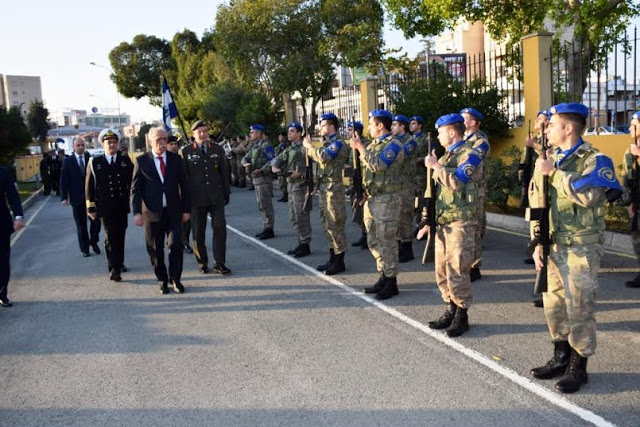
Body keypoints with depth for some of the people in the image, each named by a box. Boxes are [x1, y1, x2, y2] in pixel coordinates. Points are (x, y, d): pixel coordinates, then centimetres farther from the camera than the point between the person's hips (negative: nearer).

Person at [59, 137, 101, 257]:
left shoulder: (91, 159, 1)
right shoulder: (68, 161, 1)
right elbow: (64, 180, 0)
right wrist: (64, 197, -7)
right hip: (77, 198, 0)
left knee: (96, 220, -1)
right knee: (81, 225, 8)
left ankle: (94, 242, 23)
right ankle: (84, 248, 18)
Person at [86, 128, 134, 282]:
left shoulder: (126, 161, 5)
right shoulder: (95, 162, 1)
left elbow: (133, 182, 6)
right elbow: (89, 187, 2)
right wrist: (91, 207, -1)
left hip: (122, 206, 2)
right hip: (105, 207, -2)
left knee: (120, 236, 11)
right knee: (111, 237, -4)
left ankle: (119, 263, 27)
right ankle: (114, 269, 0)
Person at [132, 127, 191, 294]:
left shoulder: (176, 159, 6)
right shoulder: (141, 161, 1)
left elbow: (184, 185, 8)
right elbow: (135, 188, -1)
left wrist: (186, 209, 4)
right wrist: (137, 212, -10)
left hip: (173, 211, 1)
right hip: (152, 212, -1)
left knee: (175, 245, -3)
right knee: (155, 249, 6)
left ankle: (175, 279, 12)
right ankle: (162, 280, 21)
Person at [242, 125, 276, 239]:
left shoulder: (265, 145, -10)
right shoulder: (254, 146, 18)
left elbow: (272, 160, -18)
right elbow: (245, 158, 19)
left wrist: (261, 170, -25)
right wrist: (246, 163, -5)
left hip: (263, 178, -10)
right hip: (256, 178, 10)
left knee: (265, 204, -7)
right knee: (261, 205, 13)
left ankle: (269, 229, -2)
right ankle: (266, 228, 21)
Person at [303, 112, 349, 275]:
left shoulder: (338, 143, -12)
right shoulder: (328, 143, 18)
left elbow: (323, 157, -28)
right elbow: (320, 159, 15)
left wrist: (309, 146, -14)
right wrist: (310, 146, 6)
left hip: (333, 189, -10)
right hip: (324, 188, 10)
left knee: (335, 225, -5)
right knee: (327, 224, 14)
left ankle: (339, 262, 2)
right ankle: (333, 259, 23)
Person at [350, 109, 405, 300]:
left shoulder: (393, 144, -11)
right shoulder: (373, 144, 15)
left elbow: (377, 165, -25)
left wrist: (360, 147, -19)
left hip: (386, 199, -9)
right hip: (371, 198, 9)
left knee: (386, 241, -3)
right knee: (374, 241, 13)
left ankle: (391, 282, 6)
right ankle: (383, 277, 24)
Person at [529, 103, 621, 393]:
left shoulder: (594, 160, -8)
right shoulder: (548, 162, 11)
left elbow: (588, 194, -28)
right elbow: (536, 205, 12)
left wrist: (553, 173, -20)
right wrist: (537, 244, 5)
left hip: (581, 248, -6)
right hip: (552, 246, 6)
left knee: (579, 309, 0)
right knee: (553, 305, 13)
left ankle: (578, 367, 14)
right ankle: (561, 358, 29)